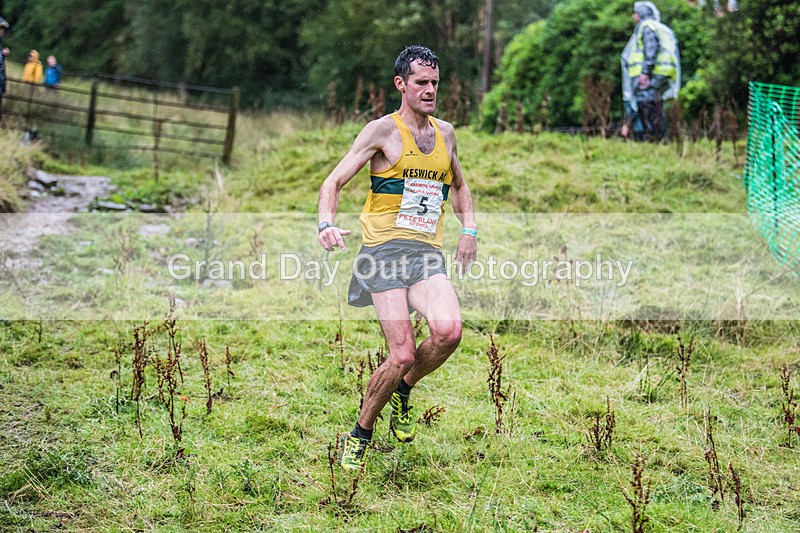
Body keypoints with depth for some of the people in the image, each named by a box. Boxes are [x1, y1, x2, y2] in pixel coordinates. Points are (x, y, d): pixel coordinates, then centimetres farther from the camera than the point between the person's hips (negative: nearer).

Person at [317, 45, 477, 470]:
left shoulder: (445, 133, 18)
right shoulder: (382, 131, 1)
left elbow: (458, 185, 34)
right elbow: (334, 182, -1)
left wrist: (468, 228, 17)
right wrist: (326, 223, -21)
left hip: (428, 253, 5)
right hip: (385, 248, -4)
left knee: (448, 331, -24)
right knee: (403, 354, -16)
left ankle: (402, 392, 7)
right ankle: (359, 436, 7)